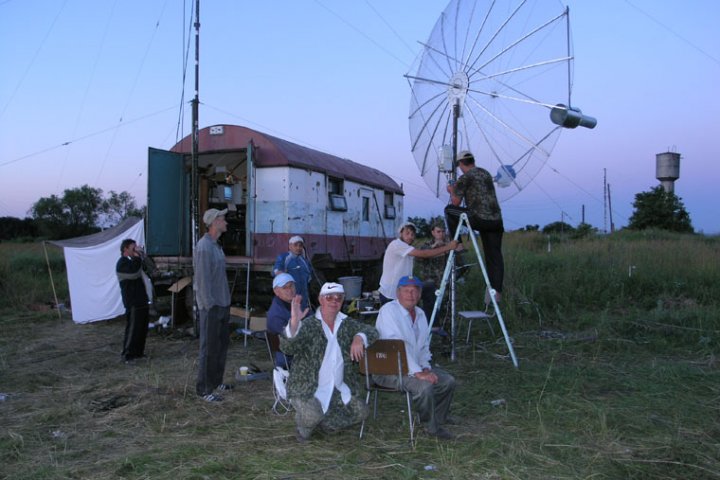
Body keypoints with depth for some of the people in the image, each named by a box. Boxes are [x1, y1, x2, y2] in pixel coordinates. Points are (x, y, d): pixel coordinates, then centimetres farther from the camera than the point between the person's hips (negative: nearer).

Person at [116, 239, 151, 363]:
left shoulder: (132, 261, 19)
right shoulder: (122, 263, -12)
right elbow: (134, 273, -28)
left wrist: (141, 254, 8)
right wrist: (137, 256, -18)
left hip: (141, 301, 10)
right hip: (133, 303, -10)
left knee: (142, 329, 13)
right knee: (132, 329, -7)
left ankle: (138, 352, 22)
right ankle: (126, 355, 1)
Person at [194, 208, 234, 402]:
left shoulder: (216, 245, 13)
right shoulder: (204, 247, -18)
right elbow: (202, 279, -20)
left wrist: (224, 302, 14)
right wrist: (209, 305, -19)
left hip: (222, 304, 10)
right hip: (211, 306, -10)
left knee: (222, 343, 18)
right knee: (209, 348, -2)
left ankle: (216, 381, 31)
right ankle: (204, 389, 9)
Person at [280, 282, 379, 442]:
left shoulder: (346, 324, 5)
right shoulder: (309, 325, -14)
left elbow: (371, 330, 5)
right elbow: (287, 347, -26)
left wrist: (359, 337, -18)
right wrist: (294, 323, -46)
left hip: (339, 388, 6)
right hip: (308, 388, -6)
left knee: (360, 412, -5)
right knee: (312, 416, -29)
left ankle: (324, 421, 20)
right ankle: (304, 424, 9)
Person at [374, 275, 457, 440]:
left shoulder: (420, 314, 11)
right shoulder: (388, 311, -17)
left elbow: (424, 346, 18)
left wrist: (426, 367, -1)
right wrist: (417, 373, -27)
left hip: (414, 367, 9)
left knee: (448, 380, 2)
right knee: (425, 386, -29)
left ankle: (440, 416, 27)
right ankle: (431, 426, -6)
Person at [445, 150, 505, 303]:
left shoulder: (465, 178, -2)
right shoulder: (486, 173, 19)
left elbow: (456, 202, 0)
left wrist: (452, 191, 21)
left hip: (480, 220, -6)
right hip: (496, 220, 7)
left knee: (449, 210, 13)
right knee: (495, 256, 9)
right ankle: (496, 291, 5)